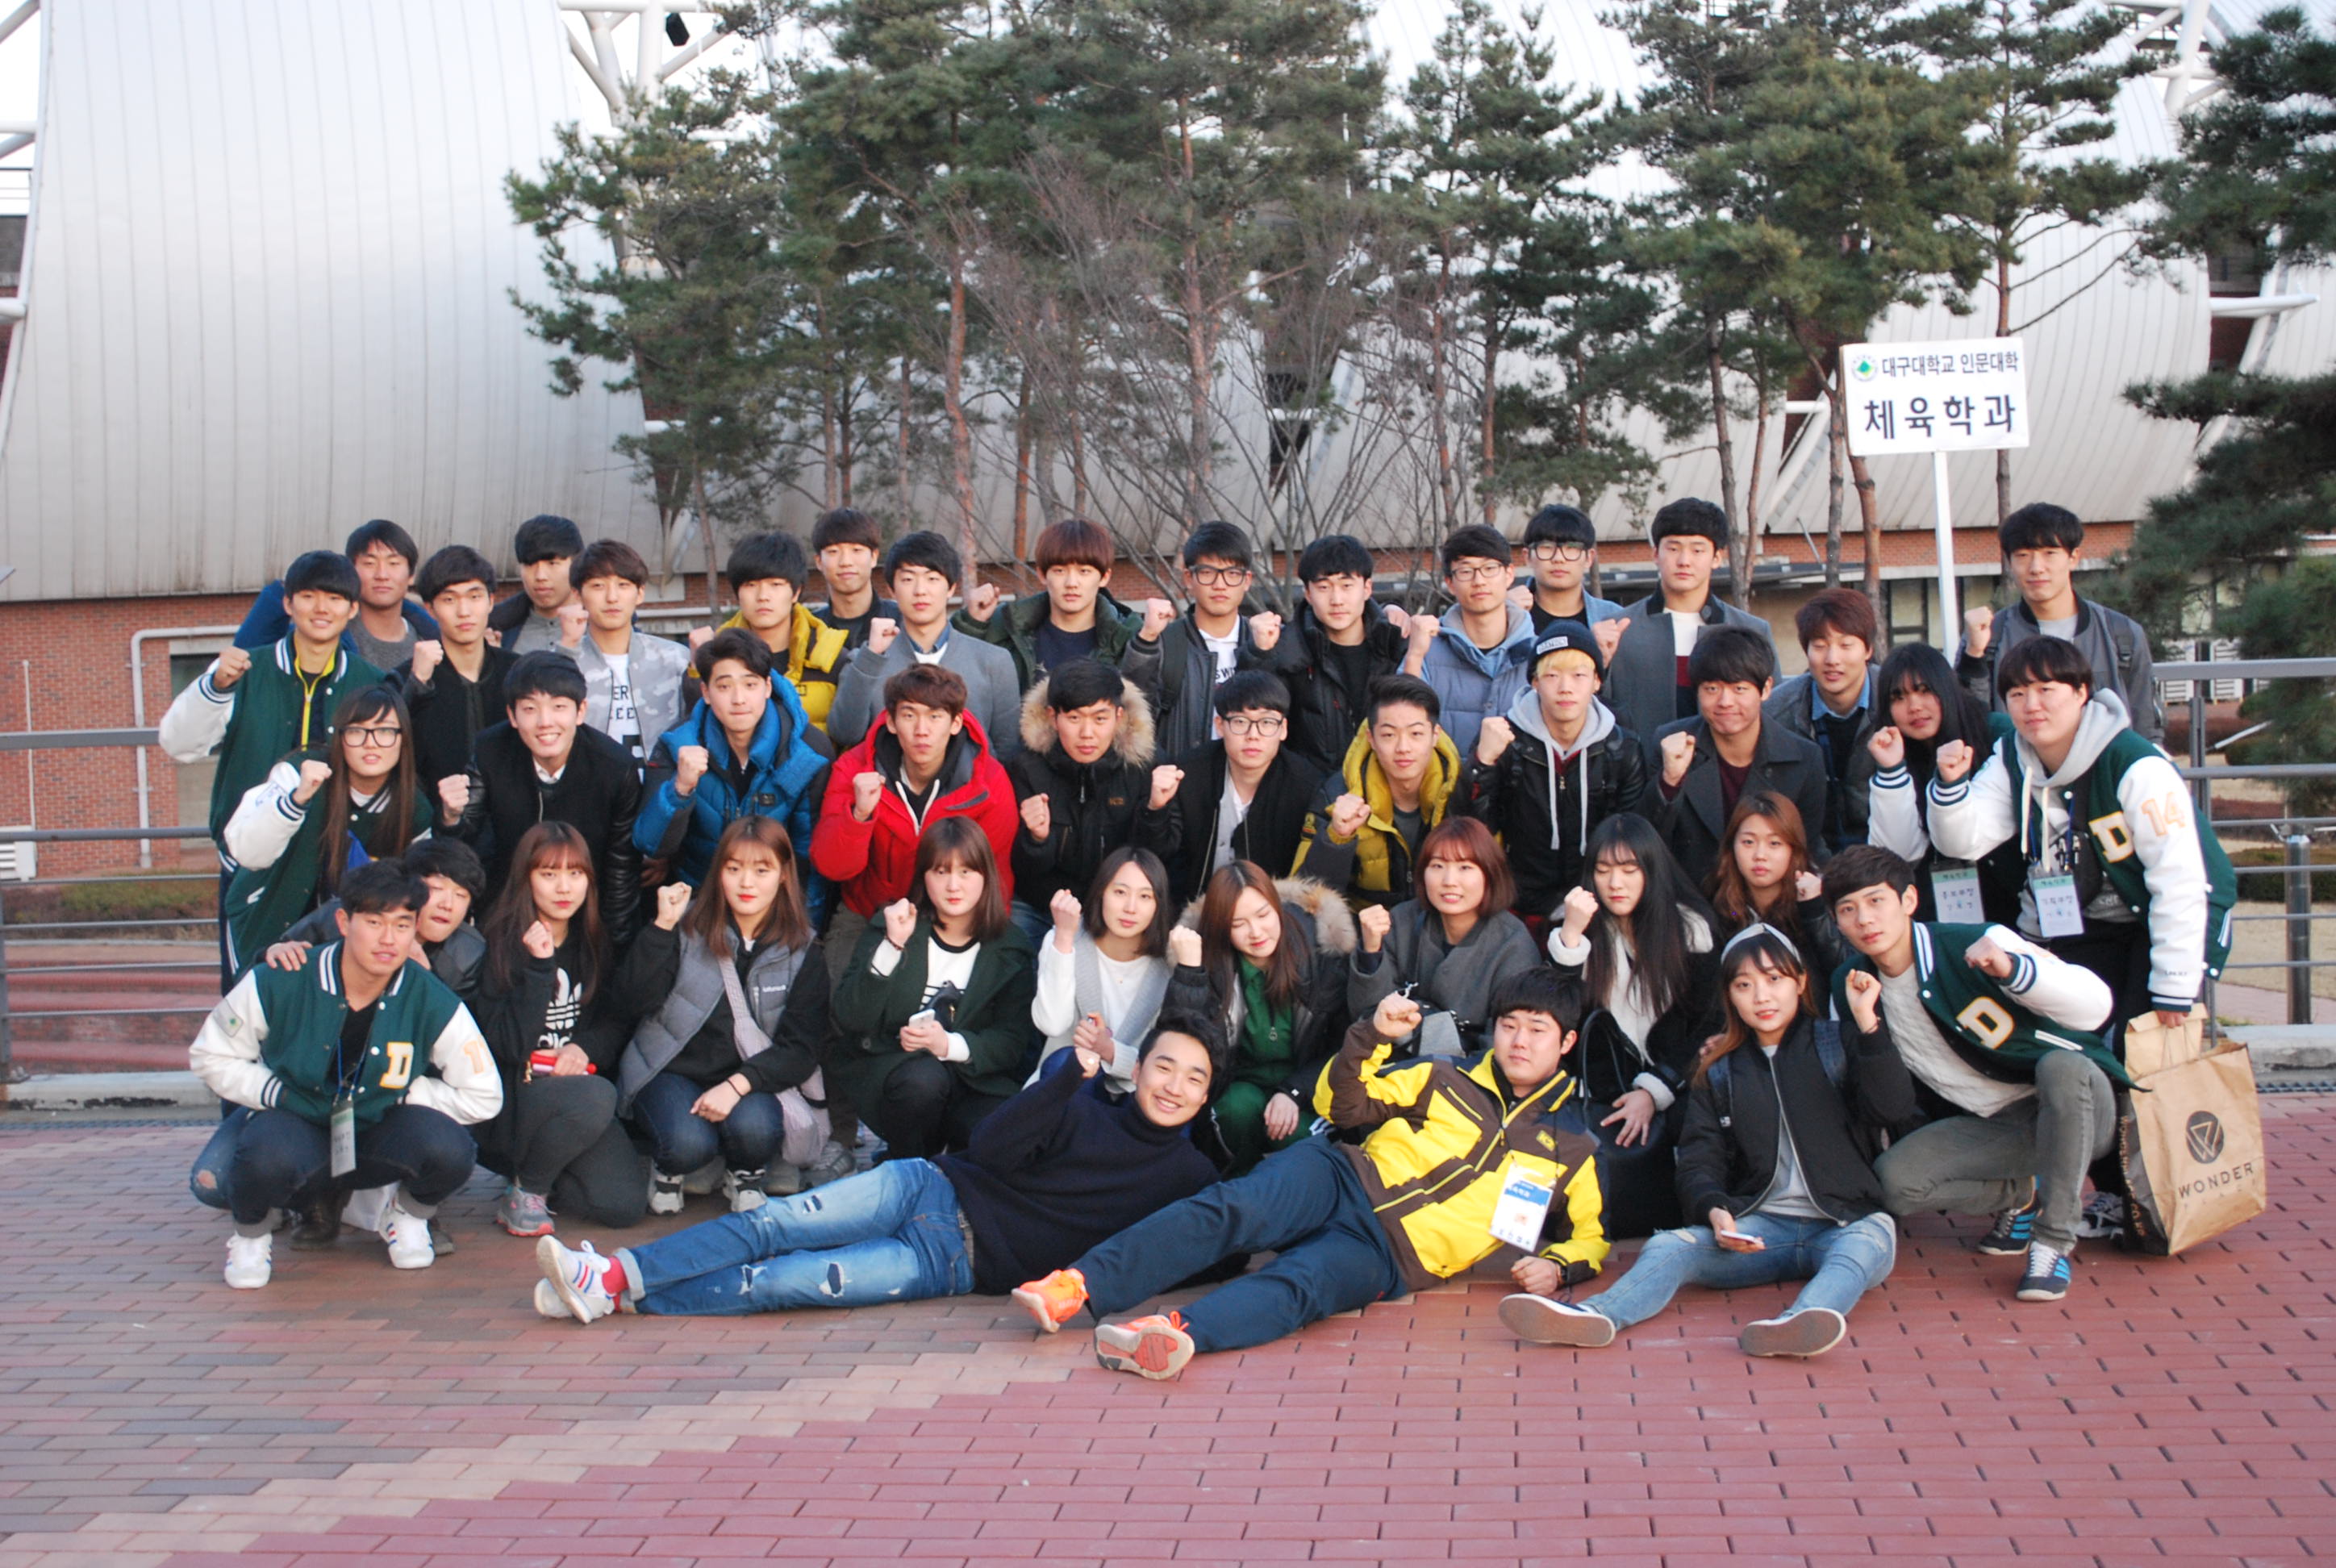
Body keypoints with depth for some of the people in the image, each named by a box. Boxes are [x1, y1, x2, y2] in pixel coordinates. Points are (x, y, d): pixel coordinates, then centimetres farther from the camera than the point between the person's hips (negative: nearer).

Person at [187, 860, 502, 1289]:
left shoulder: (432, 1004, -13)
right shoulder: (277, 984, -16)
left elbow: (483, 1096, -7)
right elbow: (210, 1056, -2)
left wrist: (400, 1095, -12)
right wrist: (279, 1094, -13)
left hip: (379, 1135, 1)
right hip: (297, 1126, -1)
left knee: (448, 1149, -32)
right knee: (268, 1157, -39)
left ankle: (409, 1214, 7)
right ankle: (252, 1234, 0)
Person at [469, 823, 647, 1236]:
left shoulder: (594, 943, 9)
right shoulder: (502, 943, -9)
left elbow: (616, 1021, 12)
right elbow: (508, 1046, -15)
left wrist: (586, 1047, -10)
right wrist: (540, 967, -23)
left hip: (578, 1084, 5)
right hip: (513, 1094, -5)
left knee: (626, 1204, -16)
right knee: (595, 1097, -36)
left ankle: (536, 1176, 13)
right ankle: (523, 1190, -9)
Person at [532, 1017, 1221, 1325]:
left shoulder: (1189, 1176, 6)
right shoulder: (1085, 1109, 6)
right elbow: (990, 1145, -7)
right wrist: (1072, 1069, -18)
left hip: (958, 1260, -2)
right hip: (932, 1190, 2)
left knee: (782, 1281, -16)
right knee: (772, 1225, -17)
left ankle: (621, 1296, -13)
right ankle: (616, 1272, -12)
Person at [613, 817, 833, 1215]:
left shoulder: (803, 951, -1)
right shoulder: (688, 925, -3)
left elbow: (800, 1048, -6)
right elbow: (636, 999, -13)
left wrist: (738, 1084, -21)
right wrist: (662, 926, -22)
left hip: (751, 1081, 1)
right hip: (673, 1071, -1)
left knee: (753, 1127, -32)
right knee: (689, 1143, -30)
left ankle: (745, 1175, 4)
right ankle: (669, 1168, 7)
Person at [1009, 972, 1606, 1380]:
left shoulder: (1569, 1153, 18)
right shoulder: (1443, 1080, 20)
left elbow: (1591, 1236, 23)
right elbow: (1345, 1105, 15)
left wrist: (1557, 1266, 0)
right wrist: (1374, 1035, -1)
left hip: (1386, 1256, -2)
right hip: (1344, 1180, 2)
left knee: (1297, 1284, -35)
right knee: (1230, 1209, -30)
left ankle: (1177, 1333, -63)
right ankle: (1076, 1287, -42)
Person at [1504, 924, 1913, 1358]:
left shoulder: (1839, 1046, 9)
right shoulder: (1718, 1074, 15)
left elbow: (1895, 1110, -7)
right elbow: (1699, 1163, 6)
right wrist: (1714, 1210, -16)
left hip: (1840, 1226, -2)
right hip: (1759, 1228, 2)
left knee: (1873, 1236, -37)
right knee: (1669, 1248, -24)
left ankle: (1805, 1318, -66)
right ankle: (1597, 1316, -53)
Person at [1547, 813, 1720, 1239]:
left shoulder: (1690, 928, 6)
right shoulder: (1577, 928, 5)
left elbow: (1707, 1024, 6)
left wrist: (1654, 1091, -4)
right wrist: (1571, 935, -19)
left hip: (1673, 1088, 1)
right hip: (1606, 1093, -1)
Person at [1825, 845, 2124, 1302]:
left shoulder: (1981, 944, -17)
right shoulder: (1850, 988, -3)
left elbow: (2096, 1006, -26)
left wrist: (2011, 968, -41)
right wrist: (1865, 1026, -21)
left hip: (2073, 1111, -4)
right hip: (1989, 1128, 4)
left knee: (2062, 1063, -37)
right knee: (1893, 1180, -22)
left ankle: (2055, 1240, -24)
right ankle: (2021, 1196, 7)